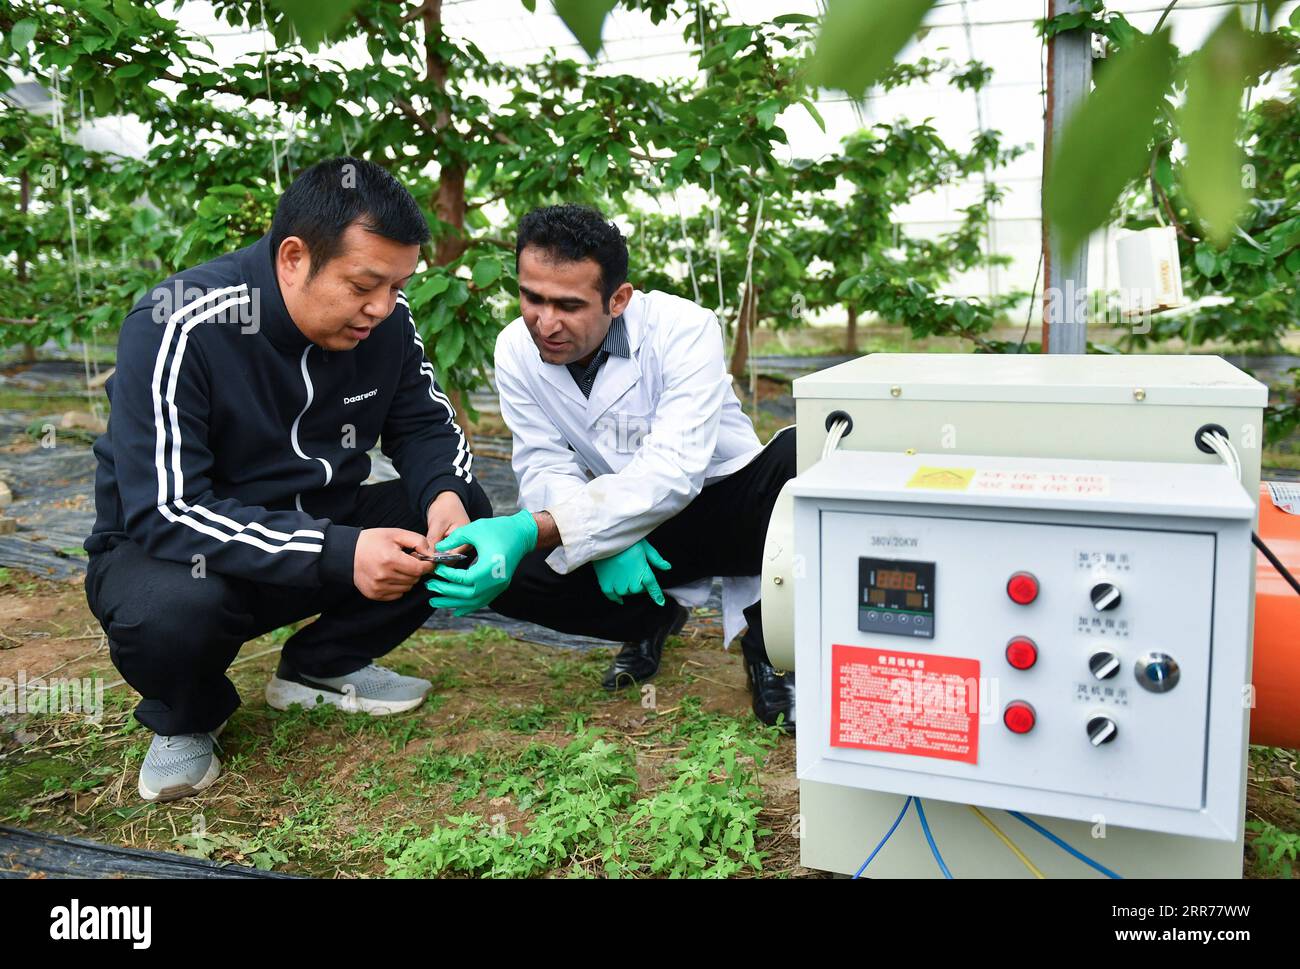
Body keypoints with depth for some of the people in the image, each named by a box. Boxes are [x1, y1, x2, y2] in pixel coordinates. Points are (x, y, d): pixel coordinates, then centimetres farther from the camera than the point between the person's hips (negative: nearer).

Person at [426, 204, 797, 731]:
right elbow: (545, 469, -8)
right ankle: (654, 617, 5)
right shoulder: (515, 349, -11)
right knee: (501, 571, -22)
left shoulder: (684, 328, -26)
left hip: (729, 503, -3)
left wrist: (528, 530, -49)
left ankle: (767, 629, -11)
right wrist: (605, 544, -31)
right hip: (630, 526, 4)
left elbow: (672, 472, -37)